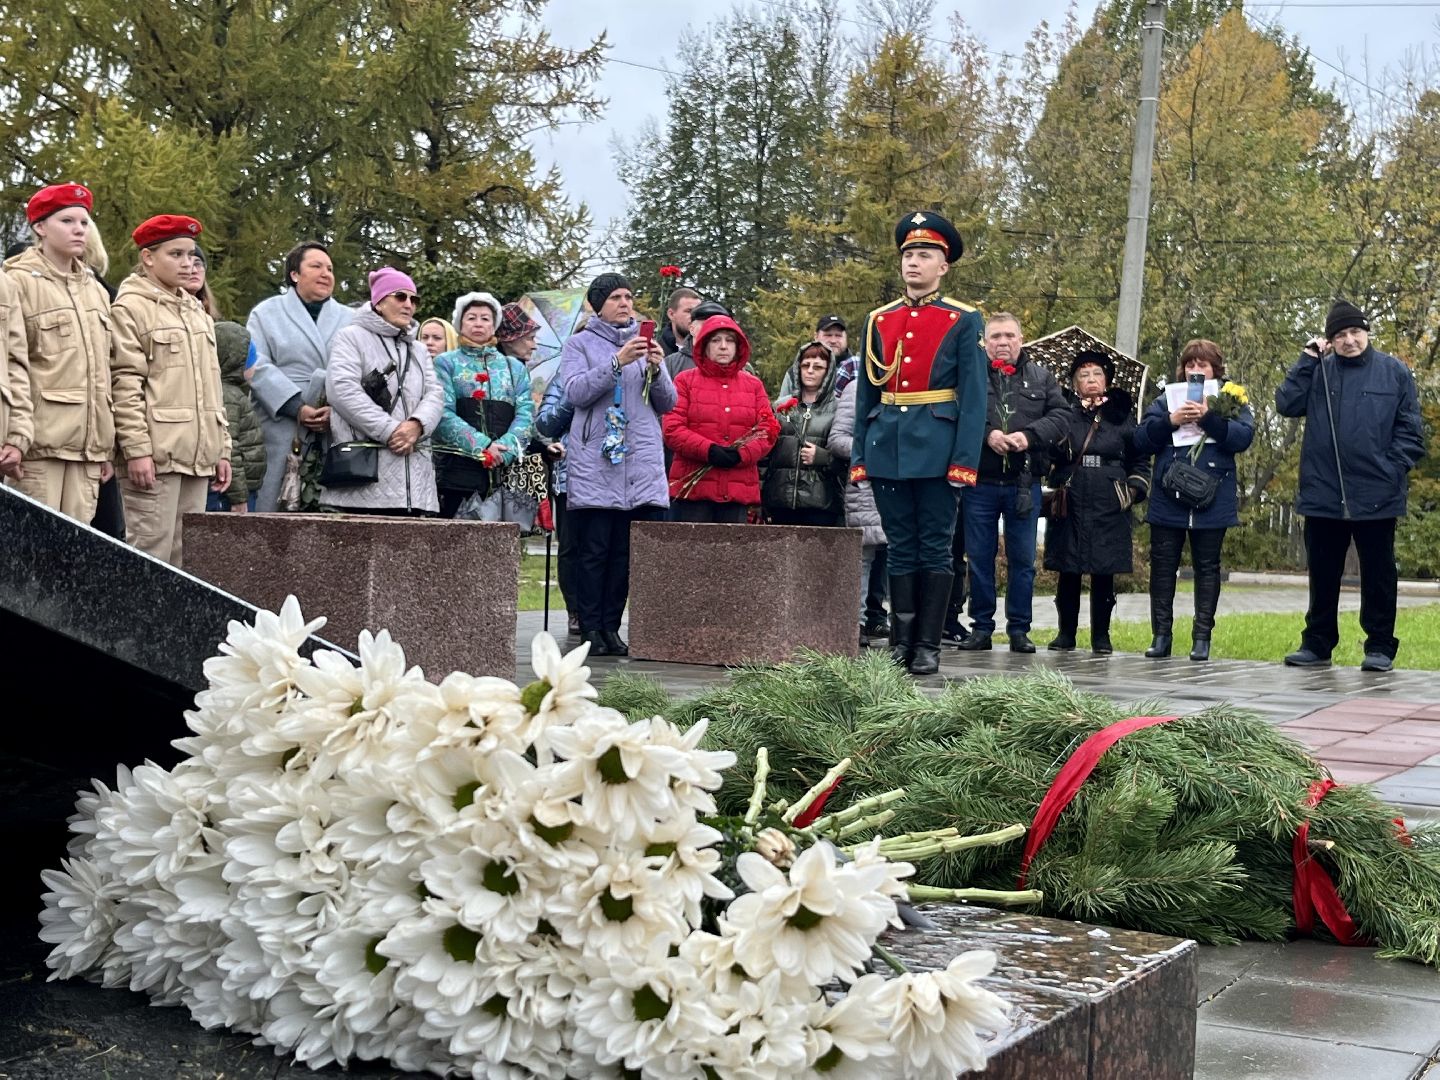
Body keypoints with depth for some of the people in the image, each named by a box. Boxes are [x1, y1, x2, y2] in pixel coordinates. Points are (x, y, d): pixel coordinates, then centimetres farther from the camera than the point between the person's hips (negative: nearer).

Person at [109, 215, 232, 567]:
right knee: (151, 555, -9)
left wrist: (221, 448, 16)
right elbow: (125, 385, -10)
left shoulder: (197, 313, 21)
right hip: (155, 455, -7)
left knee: (184, 558, 8)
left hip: (197, 456, 7)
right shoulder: (130, 307, -3)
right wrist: (137, 449, -17)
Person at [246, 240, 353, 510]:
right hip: (281, 435, -2)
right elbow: (258, 368, -1)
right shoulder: (267, 313, 14)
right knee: (270, 511, -8)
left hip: (337, 437, 2)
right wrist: (297, 408, -13)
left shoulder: (350, 319, 21)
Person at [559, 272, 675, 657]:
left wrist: (656, 369, -7)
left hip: (642, 465, 3)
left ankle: (611, 627, 7)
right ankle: (591, 629, 0)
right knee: (593, 550, -5)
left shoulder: (647, 343, 18)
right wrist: (618, 362, -16)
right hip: (593, 465, -3)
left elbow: (668, 403, 13)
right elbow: (575, 391, -8)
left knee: (626, 552, 0)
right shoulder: (580, 344, 9)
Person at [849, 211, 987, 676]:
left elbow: (974, 396, -4)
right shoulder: (878, 321, 12)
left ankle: (928, 646, 6)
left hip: (936, 450, -4)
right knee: (901, 547, 8)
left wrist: (965, 460, -12)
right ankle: (900, 644, 13)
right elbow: (865, 394, 14)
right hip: (887, 449, 4)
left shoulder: (963, 322, 1)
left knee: (935, 548, 1)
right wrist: (859, 455, 7)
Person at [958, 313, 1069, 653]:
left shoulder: (1041, 377, 10)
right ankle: (981, 627, 13)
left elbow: (1060, 415, 0)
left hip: (1024, 483, 1)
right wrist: (987, 434, -22)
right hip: (980, 482, -1)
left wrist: (1029, 435, -15)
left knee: (1022, 559, 6)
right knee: (980, 557, 4)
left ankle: (1019, 628, 14)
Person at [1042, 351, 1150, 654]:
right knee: (1069, 572, 3)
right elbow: (1050, 456, -5)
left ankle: (1101, 635, 11)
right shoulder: (1064, 416, 7)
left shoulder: (1122, 418, 11)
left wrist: (1134, 490, 4)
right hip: (1070, 507, 0)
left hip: (1109, 510, 0)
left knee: (1104, 573, 1)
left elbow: (1140, 461, 16)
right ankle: (1066, 633, 13)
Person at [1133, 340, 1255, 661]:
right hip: (1167, 499, 2)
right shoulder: (1165, 400, 12)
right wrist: (1170, 421, -14)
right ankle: (1161, 634, 10)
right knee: (1163, 565, 4)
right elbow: (1141, 439, 1)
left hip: (1211, 502, -2)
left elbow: (1243, 436, -9)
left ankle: (1202, 637, 8)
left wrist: (1208, 417, -19)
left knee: (1207, 567, 4)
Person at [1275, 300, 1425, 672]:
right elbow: (1287, 404, -4)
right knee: (1322, 575, 10)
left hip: (1376, 497, -2)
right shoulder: (1319, 372, 8)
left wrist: (1394, 469, -10)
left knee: (1377, 574, 6)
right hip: (1324, 494, 2)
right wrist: (1307, 360, -4)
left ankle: (1380, 647, 14)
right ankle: (1317, 644, 20)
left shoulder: (1394, 372, 2)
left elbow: (1409, 430, 2)